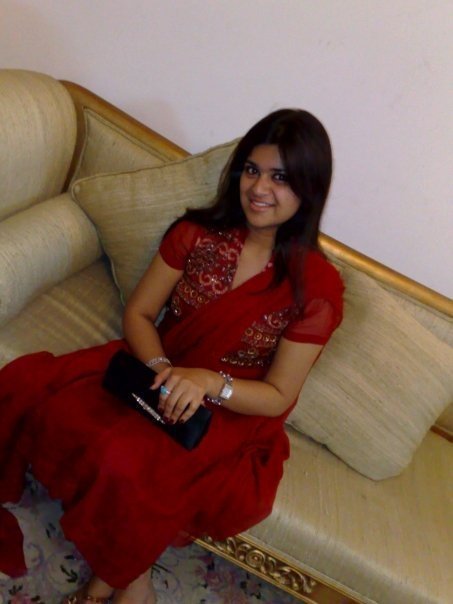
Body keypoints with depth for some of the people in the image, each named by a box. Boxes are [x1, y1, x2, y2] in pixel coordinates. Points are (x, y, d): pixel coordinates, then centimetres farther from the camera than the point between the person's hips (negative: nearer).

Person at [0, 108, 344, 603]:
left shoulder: (317, 284, -12)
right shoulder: (197, 232, -2)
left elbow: (278, 396, -8)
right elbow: (138, 312, 1)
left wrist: (209, 382, -26)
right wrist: (162, 370, -18)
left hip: (233, 412, -3)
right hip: (157, 369, 4)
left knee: (125, 464, -31)